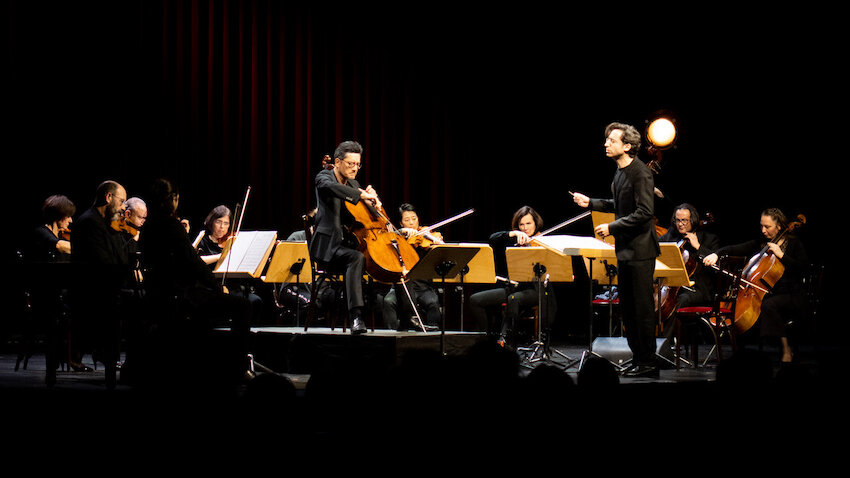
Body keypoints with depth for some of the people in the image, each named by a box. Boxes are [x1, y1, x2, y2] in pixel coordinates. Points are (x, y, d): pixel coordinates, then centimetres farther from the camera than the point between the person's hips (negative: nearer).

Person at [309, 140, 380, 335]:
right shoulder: (324, 177, -2)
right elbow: (331, 187, -29)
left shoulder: (353, 184, 20)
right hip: (327, 244, -8)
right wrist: (361, 195, -34)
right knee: (357, 257, -36)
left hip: (347, 243, 8)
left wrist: (372, 197, 4)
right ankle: (356, 317, -46)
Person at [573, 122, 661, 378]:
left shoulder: (641, 173, -17)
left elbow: (644, 212, -22)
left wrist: (612, 227, -21)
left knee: (642, 307, -3)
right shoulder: (620, 171, 11)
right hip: (625, 249, 10)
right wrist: (590, 203, 13)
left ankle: (648, 362, 4)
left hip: (640, 250, -10)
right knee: (627, 307, 14)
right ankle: (638, 358, 23)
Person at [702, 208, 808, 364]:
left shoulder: (794, 243, 1)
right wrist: (716, 254, -10)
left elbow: (803, 266, -12)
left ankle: (786, 349, -26)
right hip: (766, 293, 5)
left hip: (790, 296, -5)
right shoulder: (759, 244, 14)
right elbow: (735, 249, 8)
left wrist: (781, 255, -17)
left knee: (768, 305, -36)